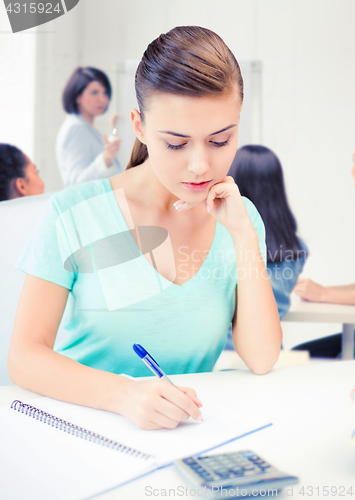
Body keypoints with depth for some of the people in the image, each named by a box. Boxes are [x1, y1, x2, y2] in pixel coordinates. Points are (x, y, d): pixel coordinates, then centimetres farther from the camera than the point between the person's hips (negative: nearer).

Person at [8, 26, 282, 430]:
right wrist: (123, 394, -28)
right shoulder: (76, 215, -9)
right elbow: (24, 355, -11)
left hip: (192, 430, 3)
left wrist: (243, 234, -10)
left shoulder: (239, 218, 2)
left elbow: (261, 360, -4)